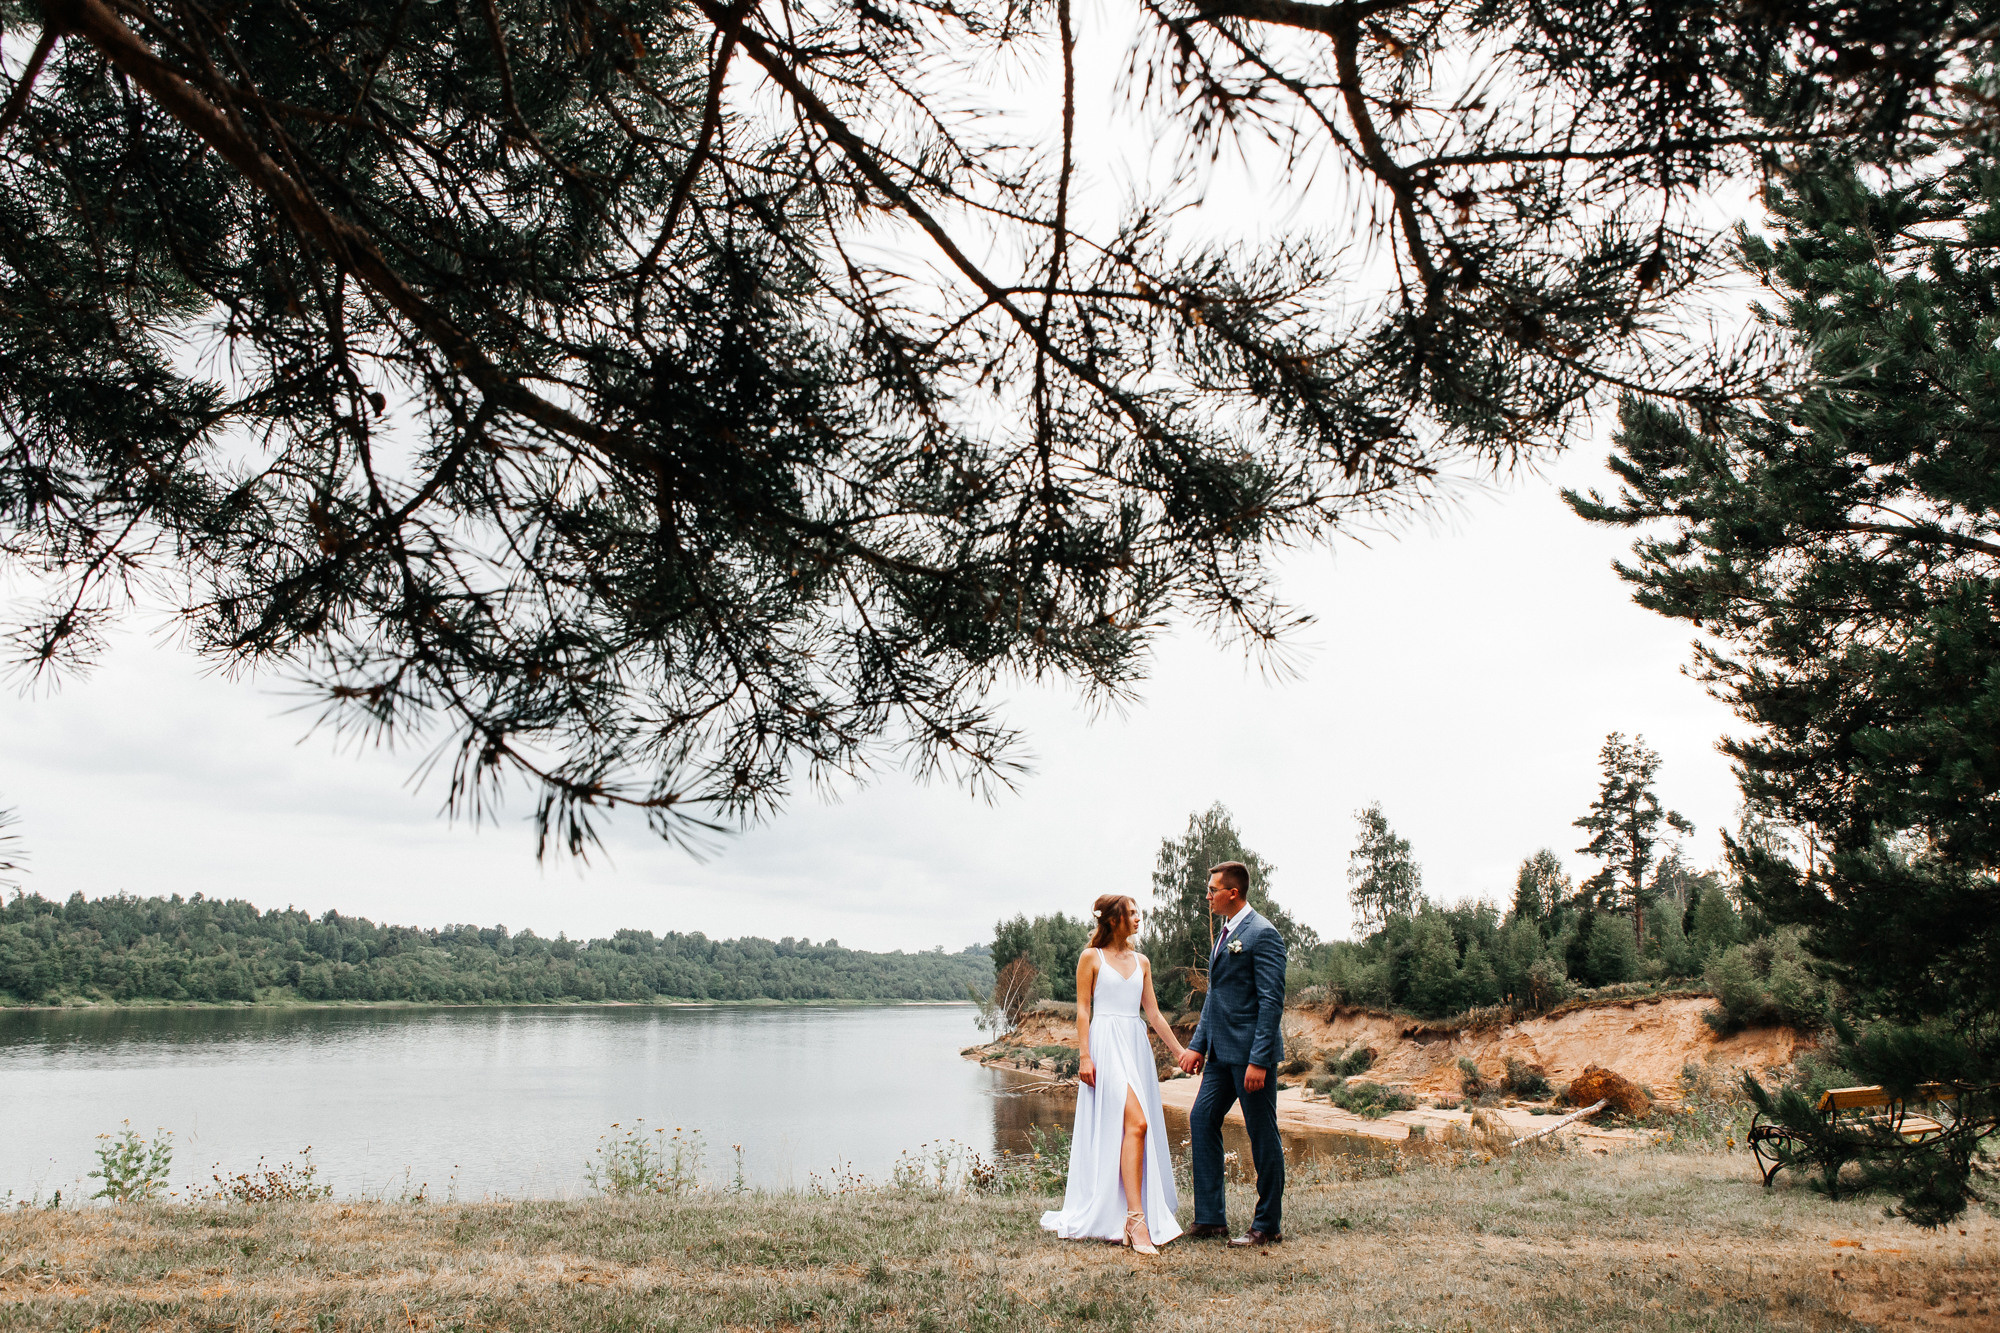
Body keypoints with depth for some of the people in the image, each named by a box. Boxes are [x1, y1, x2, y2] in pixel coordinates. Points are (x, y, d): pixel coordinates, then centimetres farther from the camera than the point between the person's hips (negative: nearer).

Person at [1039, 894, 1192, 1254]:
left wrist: (1179, 1050, 12)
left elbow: (1153, 1013, 17)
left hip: (1137, 1047, 6)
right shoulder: (1091, 958, 2)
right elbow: (1083, 1009, -2)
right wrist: (1084, 1056, -10)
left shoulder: (1141, 962, 16)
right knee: (1135, 1122, -19)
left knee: (1138, 1126, 2)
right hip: (1106, 1045, -6)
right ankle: (1136, 1219, -21)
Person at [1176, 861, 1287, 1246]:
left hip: (1250, 1052, -9)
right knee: (1201, 1120, 8)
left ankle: (1268, 1226, 12)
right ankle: (1211, 1218, 15)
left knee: (1263, 1135, 1)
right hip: (1221, 1052, 10)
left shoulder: (1262, 934, -13)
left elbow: (1272, 1000, -18)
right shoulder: (1225, 933, 16)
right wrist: (1197, 1045, 15)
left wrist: (1259, 1060, -22)